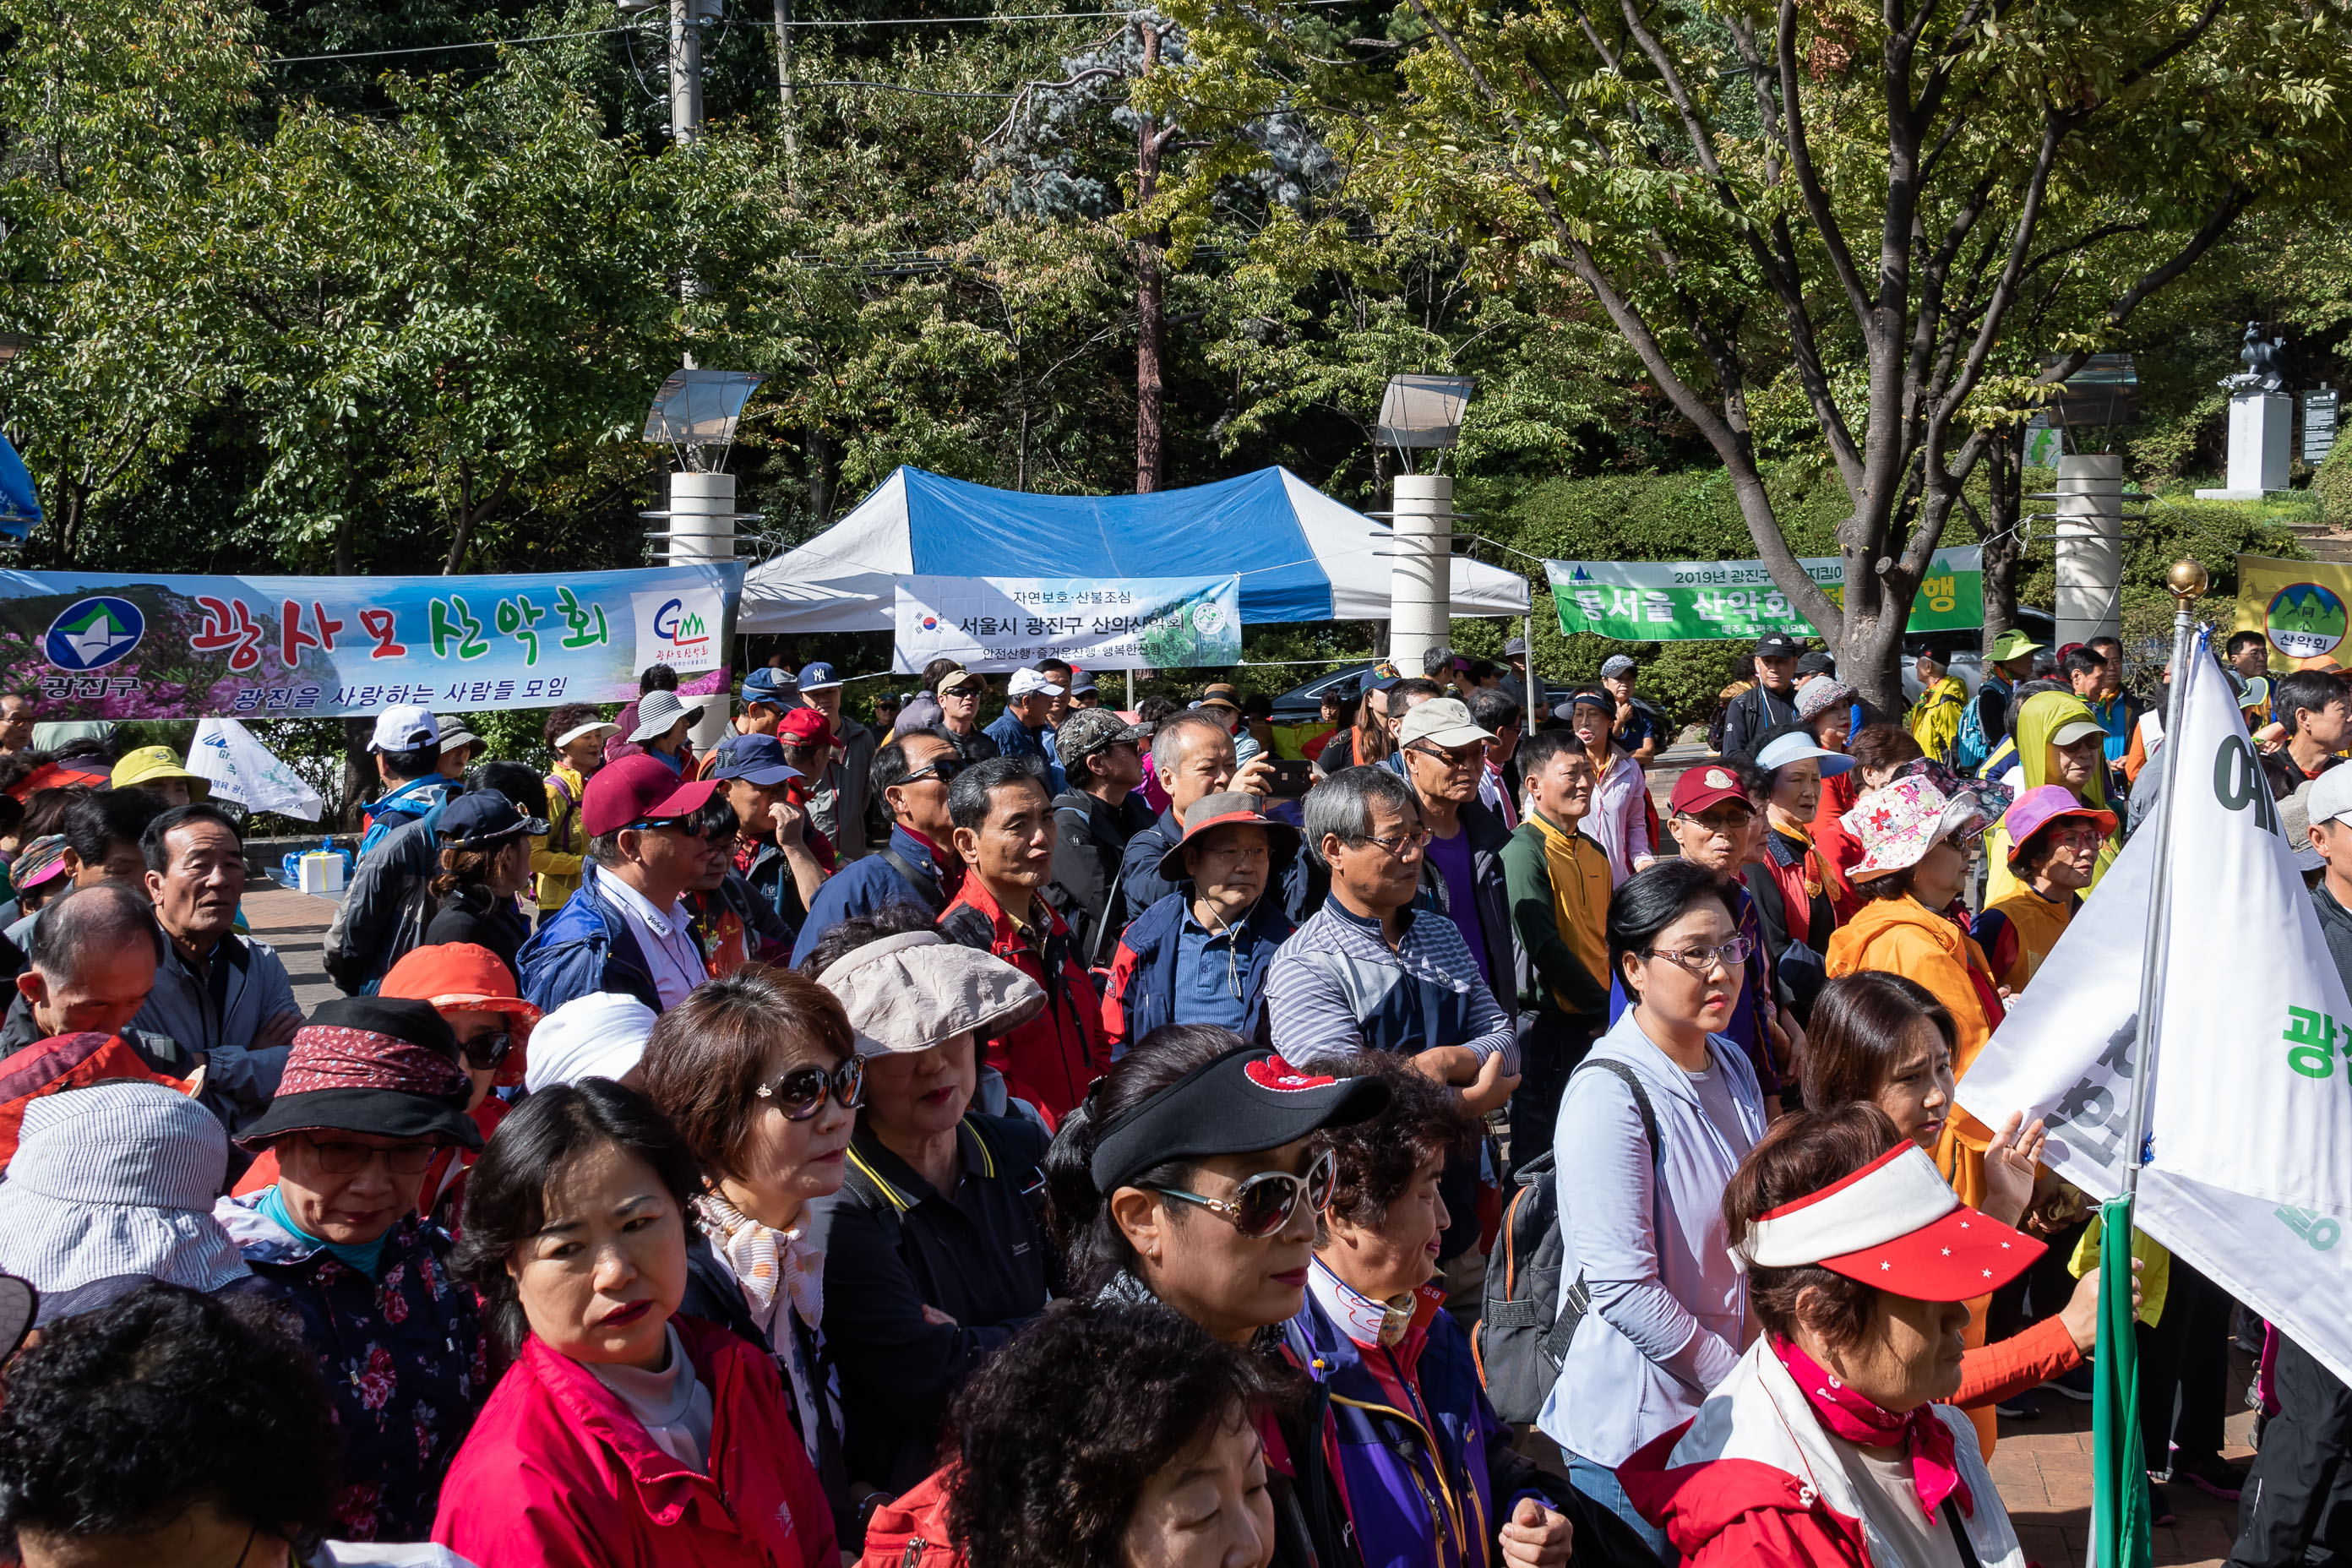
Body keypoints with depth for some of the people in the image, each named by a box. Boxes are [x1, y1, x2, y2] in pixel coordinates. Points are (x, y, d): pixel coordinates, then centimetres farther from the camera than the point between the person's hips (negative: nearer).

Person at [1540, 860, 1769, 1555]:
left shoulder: (1733, 1066, 6)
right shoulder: (1608, 1095, -20)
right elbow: (1622, 1286, -23)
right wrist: (1736, 1379, -15)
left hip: (1725, 1412, 7)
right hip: (1636, 1427, -7)